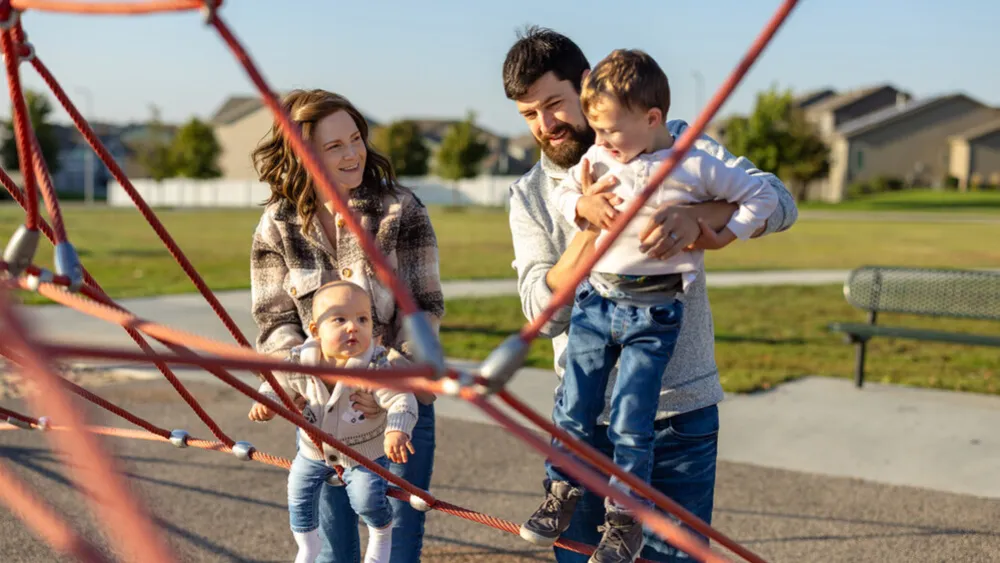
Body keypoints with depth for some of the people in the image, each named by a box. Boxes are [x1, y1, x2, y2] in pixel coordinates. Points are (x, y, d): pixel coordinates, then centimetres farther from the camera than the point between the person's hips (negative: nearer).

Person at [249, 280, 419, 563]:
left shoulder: (378, 367, -33)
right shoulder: (299, 362, -23)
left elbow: (401, 399, -36)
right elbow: (277, 384, -4)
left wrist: (397, 431, -53)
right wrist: (264, 402, -23)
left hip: (366, 451, -4)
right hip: (314, 449, 4)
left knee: (367, 500, -14)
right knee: (299, 497, 13)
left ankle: (382, 537, 24)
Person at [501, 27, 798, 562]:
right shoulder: (529, 196, 4)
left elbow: (778, 202, -12)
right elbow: (544, 311, -7)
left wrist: (695, 215, -31)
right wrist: (591, 227, -21)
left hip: (682, 408, -2)